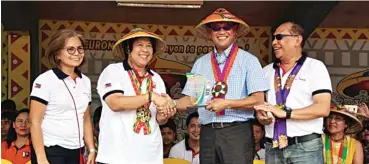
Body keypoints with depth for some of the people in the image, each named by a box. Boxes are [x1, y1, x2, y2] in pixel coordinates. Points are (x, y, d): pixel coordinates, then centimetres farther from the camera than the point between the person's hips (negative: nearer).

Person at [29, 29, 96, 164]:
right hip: (50, 151, -5)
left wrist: (91, 150, 8)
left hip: (76, 152, 6)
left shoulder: (85, 81, 8)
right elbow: (35, 122, -11)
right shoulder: (45, 80, -8)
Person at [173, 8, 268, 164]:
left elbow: (258, 100, -6)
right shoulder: (200, 63, 11)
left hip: (237, 132, -3)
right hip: (207, 133, 3)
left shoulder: (248, 60, 1)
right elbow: (190, 99, 7)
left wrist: (227, 104, -17)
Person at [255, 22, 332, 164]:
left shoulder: (315, 67, 0)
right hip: (273, 148, 4)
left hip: (306, 148, -4)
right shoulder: (267, 71, 14)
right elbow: (258, 102, 15)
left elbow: (323, 108, -11)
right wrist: (261, 116, -7)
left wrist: (285, 113, -17)